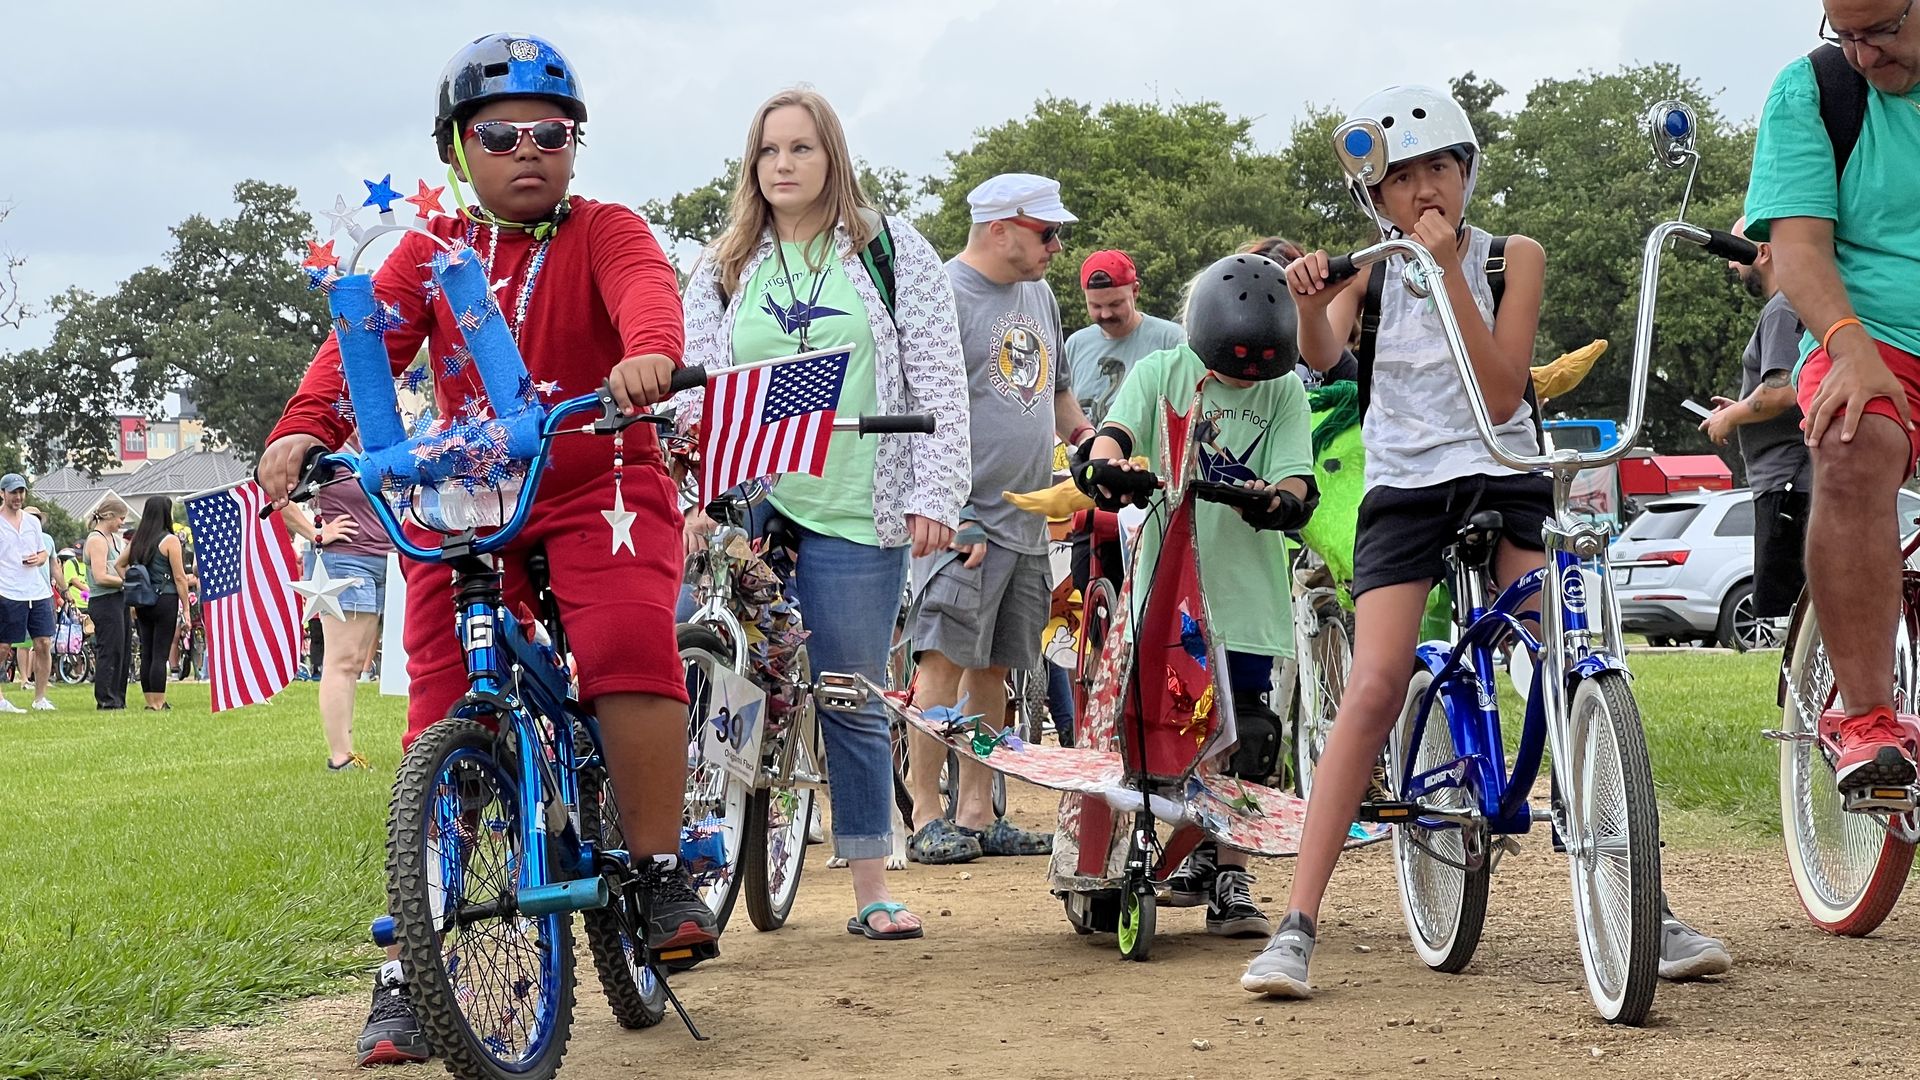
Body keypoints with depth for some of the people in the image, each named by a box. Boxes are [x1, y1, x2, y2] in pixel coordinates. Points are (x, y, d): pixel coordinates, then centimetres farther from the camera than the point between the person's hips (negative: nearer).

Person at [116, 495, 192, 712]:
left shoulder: (137, 539, 9)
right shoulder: (170, 540, -8)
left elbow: (118, 564, 14)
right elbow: (179, 577, -9)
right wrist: (186, 609, -5)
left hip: (142, 602, 6)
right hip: (165, 600, -6)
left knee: (146, 653, 9)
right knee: (160, 654, -5)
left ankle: (150, 701, 14)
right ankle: (158, 703, -5)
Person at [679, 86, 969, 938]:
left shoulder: (892, 252, 6)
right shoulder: (723, 268, 12)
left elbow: (939, 382, 2)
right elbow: (694, 390, 8)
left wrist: (935, 496, -5)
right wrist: (690, 498, -5)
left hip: (855, 515, -1)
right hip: (748, 502, 1)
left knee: (853, 705, 4)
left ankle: (872, 891, 13)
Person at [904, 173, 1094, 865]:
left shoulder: (1039, 295, 17)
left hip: (1026, 520, 8)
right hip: (964, 523, -8)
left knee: (993, 668, 9)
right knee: (945, 660, -10)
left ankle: (976, 816, 14)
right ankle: (927, 818, -7)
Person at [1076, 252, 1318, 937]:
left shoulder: (1284, 392, 5)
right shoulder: (1159, 373, 5)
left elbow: (1296, 488, -3)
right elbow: (1115, 433, -9)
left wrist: (1276, 499, -27)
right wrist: (1104, 463, -33)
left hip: (1246, 593, 0)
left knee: (1241, 738, -3)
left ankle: (1230, 880, 6)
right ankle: (1194, 855, 22)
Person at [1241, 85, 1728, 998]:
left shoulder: (1511, 257, 1)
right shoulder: (1369, 266, 6)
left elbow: (1500, 395, -11)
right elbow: (1320, 354, -15)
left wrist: (1449, 270, -18)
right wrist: (1308, 299, -38)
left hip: (1504, 479, 0)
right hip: (1404, 487, 0)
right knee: (1373, 690, -16)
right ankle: (1296, 926, -17)